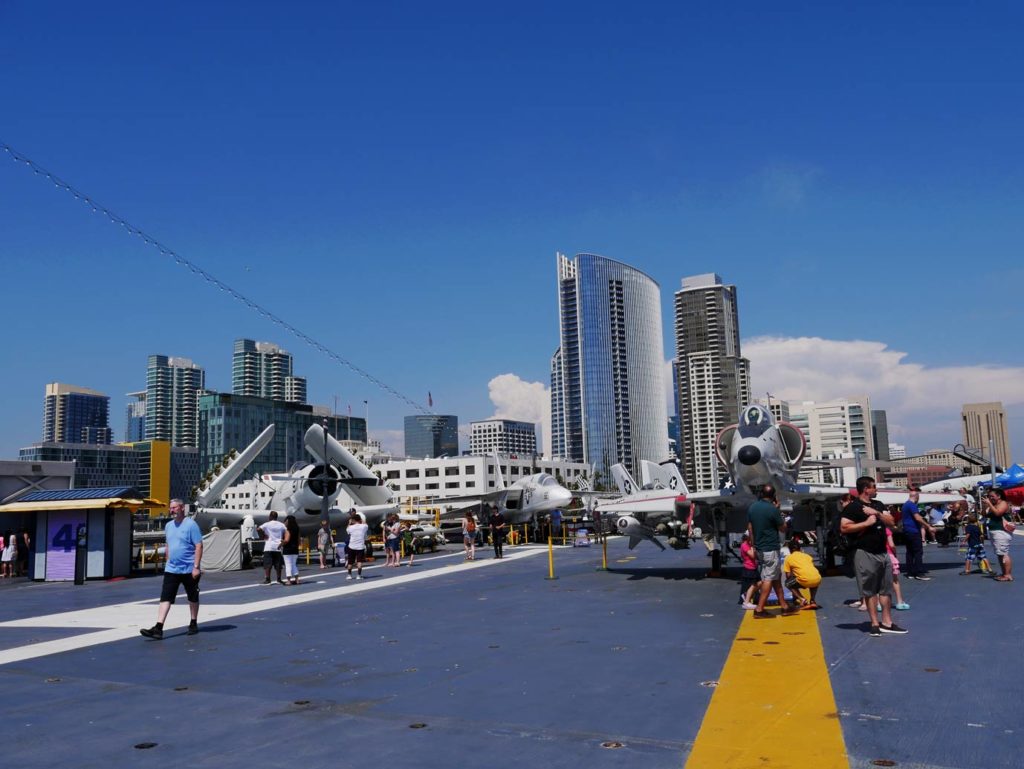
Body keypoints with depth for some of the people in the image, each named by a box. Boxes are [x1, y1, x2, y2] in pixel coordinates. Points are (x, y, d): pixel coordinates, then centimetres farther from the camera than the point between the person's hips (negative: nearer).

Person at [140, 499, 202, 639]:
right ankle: (158, 629, -11)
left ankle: (193, 624, 26)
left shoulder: (191, 525, -11)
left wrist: (196, 567, -19)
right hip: (171, 569, 5)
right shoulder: (168, 525, 10)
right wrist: (168, 562, 19)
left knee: (193, 598, 11)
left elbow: (199, 546, -14)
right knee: (165, 598, -6)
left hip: (189, 570, -5)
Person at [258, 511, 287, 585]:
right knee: (278, 564, 9)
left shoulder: (267, 524, -4)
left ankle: (267, 579, -4)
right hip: (278, 547, 3)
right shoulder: (281, 525, 6)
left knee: (267, 564, 0)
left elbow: (258, 529, -17)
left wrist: (263, 536, -5)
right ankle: (279, 579, 11)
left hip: (269, 547, -3)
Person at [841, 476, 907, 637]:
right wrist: (866, 522, -17)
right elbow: (844, 528, -18)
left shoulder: (878, 505, 14)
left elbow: (891, 522, 8)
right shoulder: (852, 507, -10)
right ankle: (875, 624, 5)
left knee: (886, 589, 10)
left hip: (883, 552, 7)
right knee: (870, 591, -1)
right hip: (865, 553, -7)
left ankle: (887, 623, 17)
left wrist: (877, 513, -8)